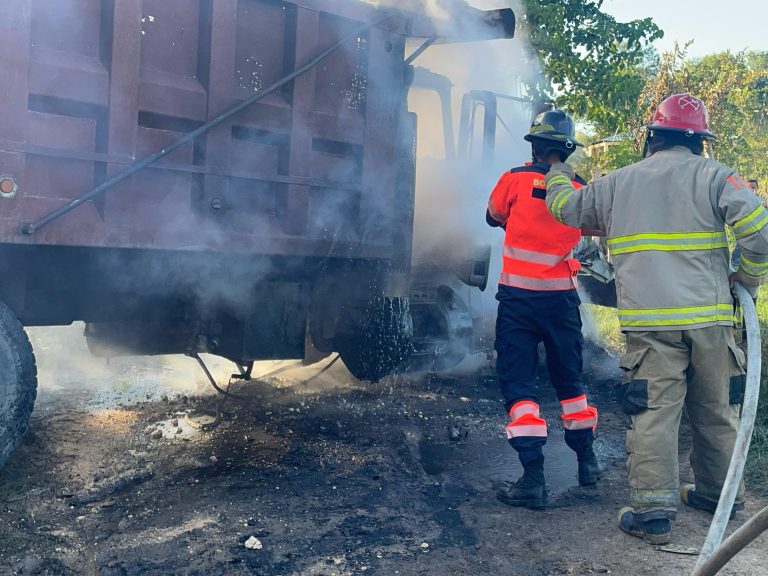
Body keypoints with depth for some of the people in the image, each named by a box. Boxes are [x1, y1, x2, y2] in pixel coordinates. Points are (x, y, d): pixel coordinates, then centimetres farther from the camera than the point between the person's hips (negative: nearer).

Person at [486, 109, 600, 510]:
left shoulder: (517, 180, -8)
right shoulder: (580, 190, -1)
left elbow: (493, 217, 8)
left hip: (518, 297, -3)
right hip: (561, 299, 3)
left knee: (518, 382, 0)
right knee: (569, 378, 19)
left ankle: (533, 478, -8)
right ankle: (587, 461, 30)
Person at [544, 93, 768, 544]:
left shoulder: (618, 183, 9)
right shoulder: (713, 176, 1)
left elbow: (565, 207, 23)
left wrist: (558, 177, 45)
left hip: (650, 321, 0)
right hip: (710, 317, 1)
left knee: (654, 411, 1)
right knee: (716, 410, 16)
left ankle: (653, 511, -1)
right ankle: (718, 493, 31)